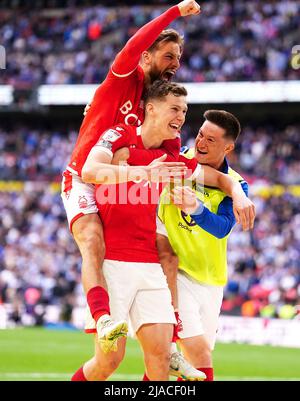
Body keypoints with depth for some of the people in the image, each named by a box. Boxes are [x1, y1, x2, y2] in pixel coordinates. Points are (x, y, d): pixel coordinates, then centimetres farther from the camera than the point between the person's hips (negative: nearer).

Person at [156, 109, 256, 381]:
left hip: (210, 280, 3)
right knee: (199, 354, -17)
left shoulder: (235, 184, -5)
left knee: (201, 356, 12)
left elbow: (223, 228, -23)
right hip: (176, 275, -3)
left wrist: (195, 209, -42)